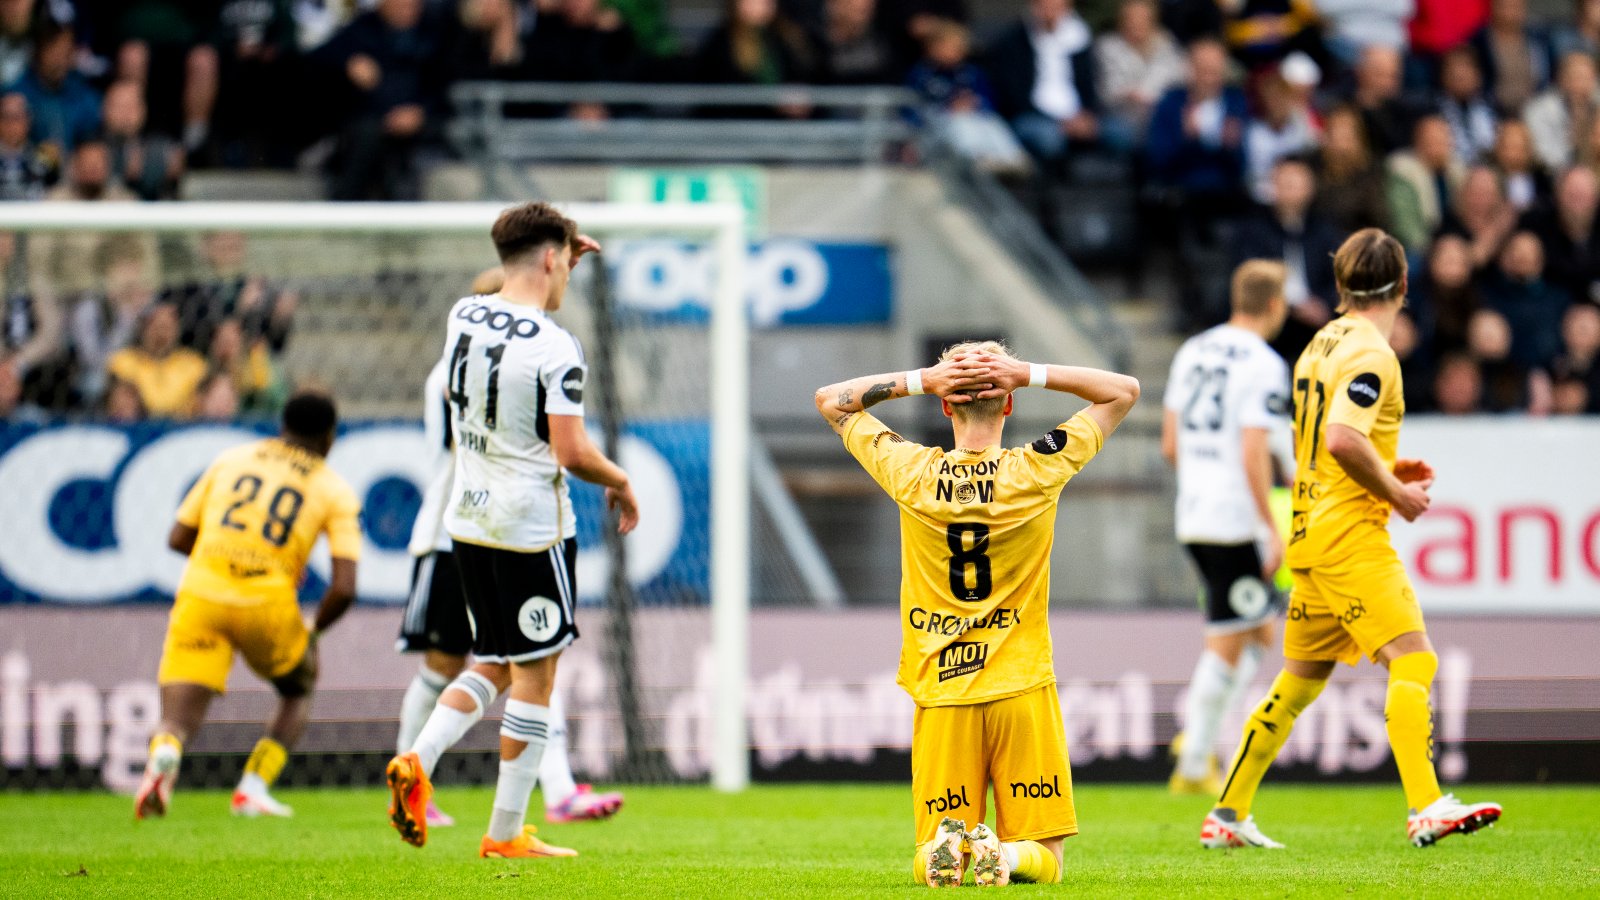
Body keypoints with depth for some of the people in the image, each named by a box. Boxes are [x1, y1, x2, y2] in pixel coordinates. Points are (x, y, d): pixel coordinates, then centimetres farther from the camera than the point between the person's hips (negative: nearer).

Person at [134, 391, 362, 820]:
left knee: (178, 720, 0)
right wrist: (313, 630, 16)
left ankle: (163, 757, -36)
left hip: (201, 592, 1)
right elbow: (344, 587, -2)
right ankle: (254, 788, 11)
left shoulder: (231, 459, 16)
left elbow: (178, 538, 18)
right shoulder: (335, 491, 9)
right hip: (267, 603, -1)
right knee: (298, 693, 28)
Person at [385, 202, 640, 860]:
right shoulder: (555, 348, -18)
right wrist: (620, 483, 0)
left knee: (495, 665, 19)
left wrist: (567, 259, 28)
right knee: (534, 678, 3)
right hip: (533, 527, -7)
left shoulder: (463, 316, 3)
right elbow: (571, 452, -18)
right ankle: (506, 834, 6)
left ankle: (418, 760, -4)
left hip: (468, 520, 7)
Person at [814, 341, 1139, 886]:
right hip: (1022, 687, -1)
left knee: (928, 863, 8)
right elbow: (1123, 391, 7)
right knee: (1043, 861, 5)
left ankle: (944, 847, -25)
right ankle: (1005, 855, -27)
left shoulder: (912, 473, -5)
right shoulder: (1036, 472, -7)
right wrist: (1029, 374, -3)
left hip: (939, 693, 1)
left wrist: (920, 380, -1)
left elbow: (830, 400, 11)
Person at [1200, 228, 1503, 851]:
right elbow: (1342, 439, -26)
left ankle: (1227, 815, 19)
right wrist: (1394, 490, -13)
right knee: (1412, 660, -14)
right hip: (1350, 529, -9)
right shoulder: (1370, 353, -13)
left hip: (1311, 532, 9)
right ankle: (1426, 809, -25)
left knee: (1301, 677, 15)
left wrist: (1389, 469, 19)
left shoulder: (1322, 346, 16)